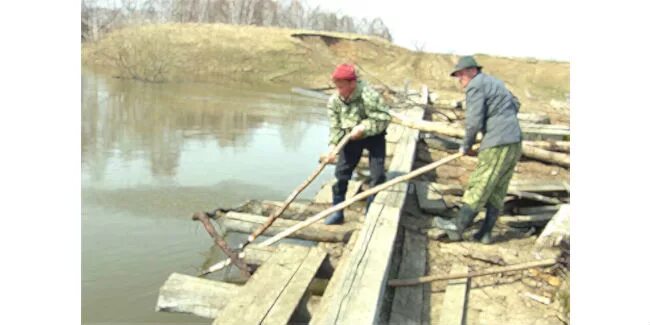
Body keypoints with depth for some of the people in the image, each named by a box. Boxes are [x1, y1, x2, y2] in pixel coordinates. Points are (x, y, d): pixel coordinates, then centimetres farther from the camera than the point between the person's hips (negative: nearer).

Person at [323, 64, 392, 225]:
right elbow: (335, 126, -10)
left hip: (374, 137, -3)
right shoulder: (334, 100, -14)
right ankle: (337, 212, 12)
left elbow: (384, 118, -25)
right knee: (341, 173, 0)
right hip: (351, 138, 4)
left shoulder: (368, 95, -30)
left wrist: (363, 127, -32)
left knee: (377, 175, -5)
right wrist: (333, 145, -23)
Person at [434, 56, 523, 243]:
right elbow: (515, 105, 30)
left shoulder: (475, 87, -9)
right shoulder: (493, 82, 20)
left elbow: (474, 122, -15)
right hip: (514, 143, 9)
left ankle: (457, 227, 5)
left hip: (498, 144, -9)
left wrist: (466, 147, -2)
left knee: (479, 187, -3)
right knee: (498, 191, 10)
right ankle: (486, 233, 16)